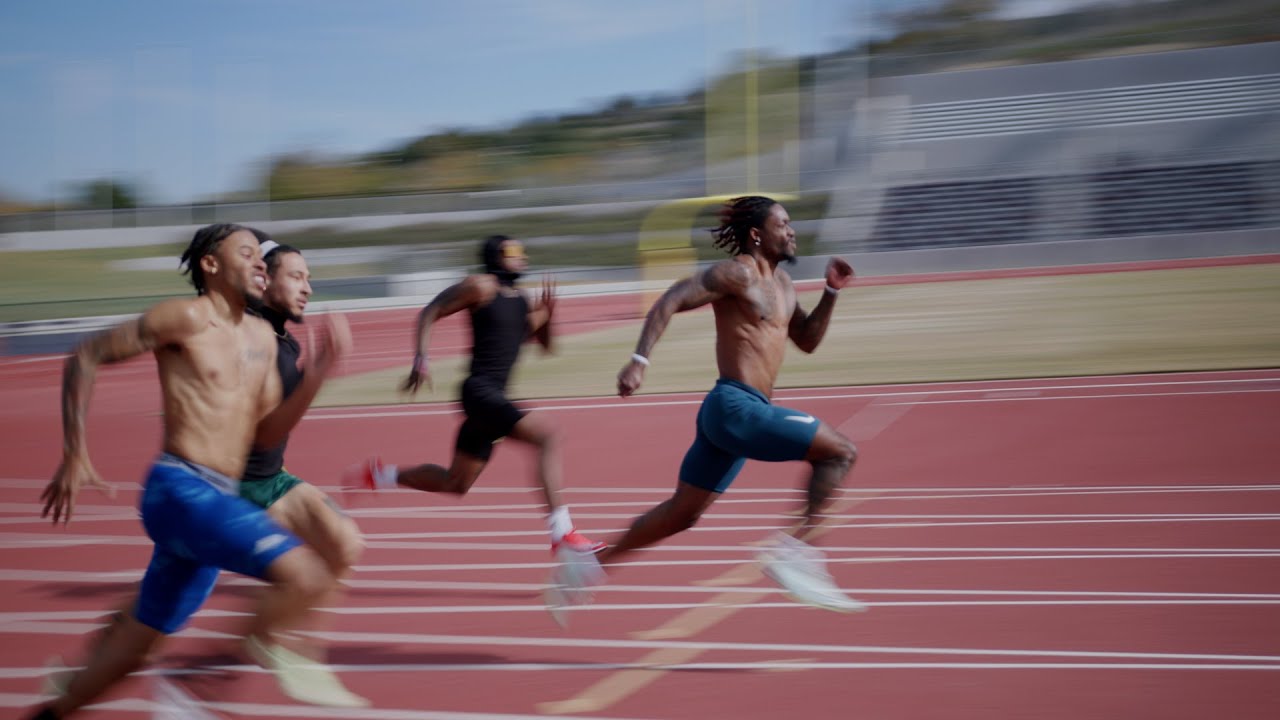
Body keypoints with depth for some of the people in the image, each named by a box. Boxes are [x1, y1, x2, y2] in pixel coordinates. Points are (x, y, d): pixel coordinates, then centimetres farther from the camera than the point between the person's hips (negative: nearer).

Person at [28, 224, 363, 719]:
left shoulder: (262, 338, 16)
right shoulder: (187, 317, -7)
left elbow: (266, 433, 15)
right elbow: (84, 358, -3)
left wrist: (317, 373, 0)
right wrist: (75, 456, -7)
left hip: (213, 499, 8)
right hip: (182, 490, -8)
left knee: (140, 638, 17)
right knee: (308, 576, -24)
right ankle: (264, 644, 2)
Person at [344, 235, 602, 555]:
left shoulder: (522, 302, 15)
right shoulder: (481, 286, -6)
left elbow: (544, 344, 23)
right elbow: (430, 313, -3)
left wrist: (548, 311, 5)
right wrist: (420, 360, -13)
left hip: (494, 396, 9)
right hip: (480, 391, -9)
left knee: (456, 483, 18)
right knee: (547, 436, -24)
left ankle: (381, 473, 35)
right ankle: (561, 533, -26)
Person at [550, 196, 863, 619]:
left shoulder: (781, 283, 19)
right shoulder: (739, 273, -9)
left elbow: (807, 341, 26)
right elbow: (670, 302, -14)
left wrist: (831, 292, 13)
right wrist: (640, 360, -24)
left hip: (741, 411, 10)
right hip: (736, 406, -10)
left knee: (681, 514, 15)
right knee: (840, 451, -13)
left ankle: (589, 568, 21)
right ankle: (795, 550, -13)